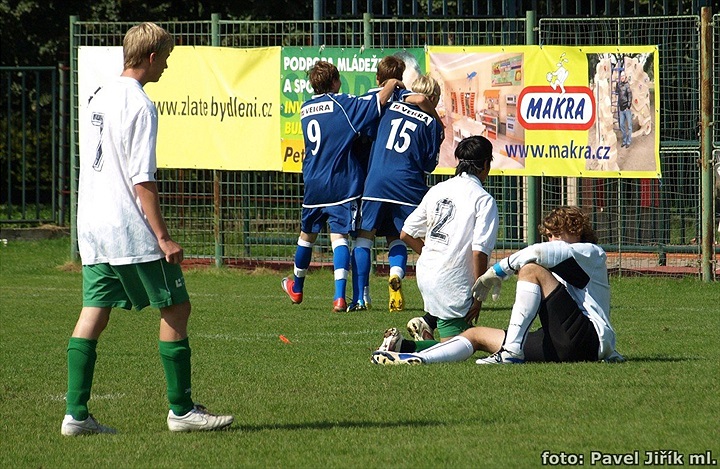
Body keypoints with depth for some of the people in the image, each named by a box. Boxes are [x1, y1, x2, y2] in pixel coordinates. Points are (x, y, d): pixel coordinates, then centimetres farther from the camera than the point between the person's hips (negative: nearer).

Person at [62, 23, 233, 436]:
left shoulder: (100, 98, 14)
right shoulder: (139, 105, -13)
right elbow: (142, 180, -17)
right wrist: (163, 237, -16)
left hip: (93, 228, 9)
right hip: (131, 231, -9)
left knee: (94, 313, 6)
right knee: (176, 309, 1)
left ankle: (76, 414, 0)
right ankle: (182, 410, 3)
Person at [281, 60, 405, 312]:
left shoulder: (306, 109, 9)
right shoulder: (341, 103, -9)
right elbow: (378, 102, -18)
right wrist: (392, 84, 2)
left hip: (313, 185, 5)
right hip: (342, 185, -5)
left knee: (307, 235, 19)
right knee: (339, 236, -7)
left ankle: (296, 288, 38)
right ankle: (339, 296, -18)